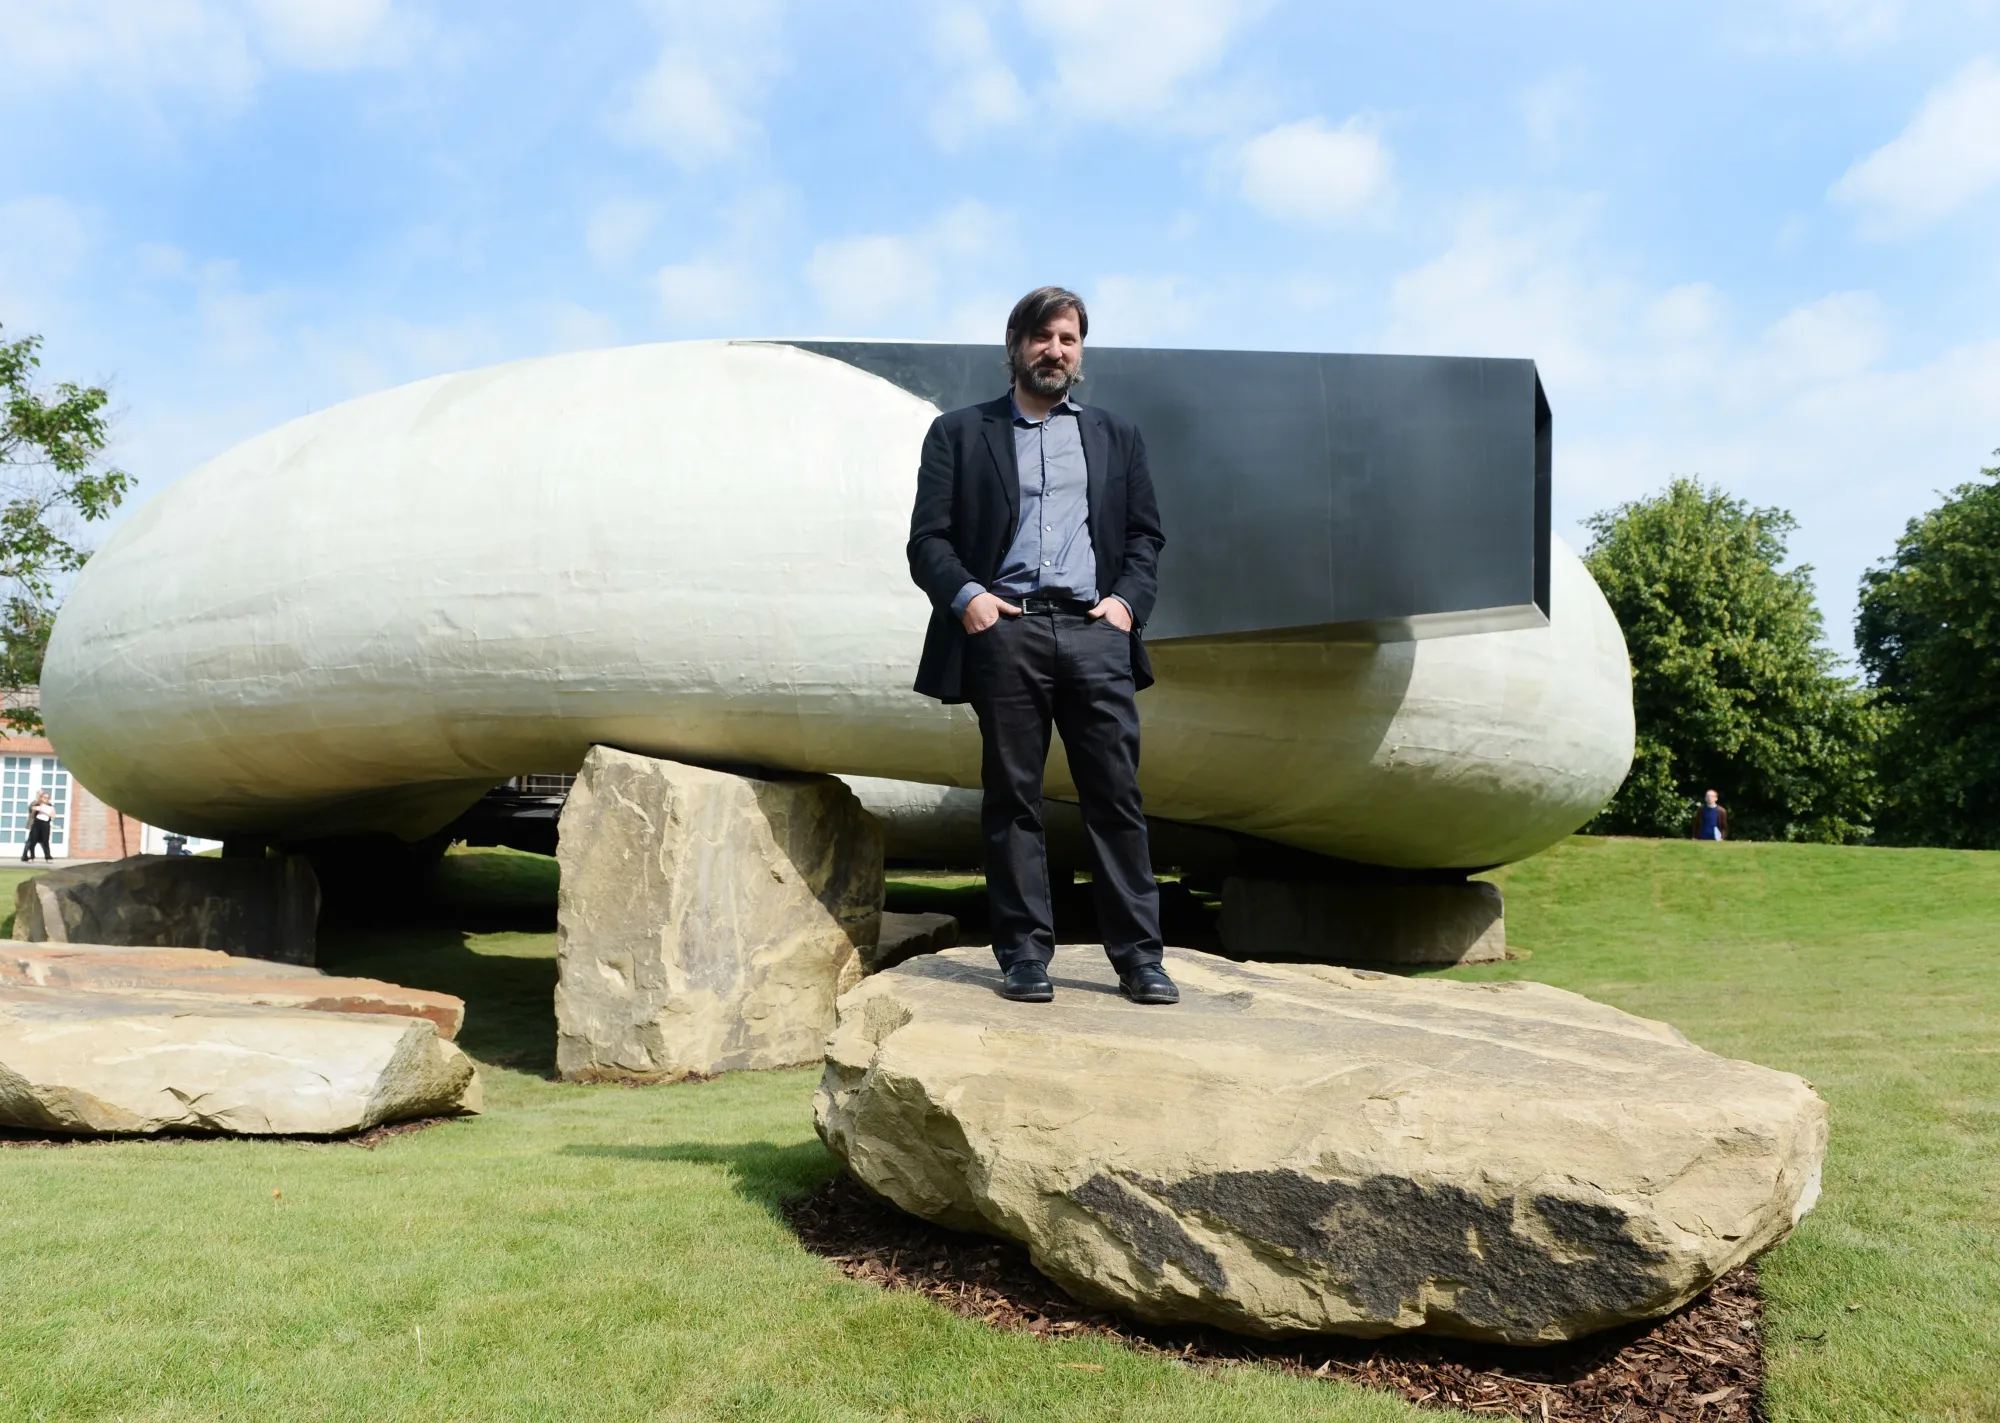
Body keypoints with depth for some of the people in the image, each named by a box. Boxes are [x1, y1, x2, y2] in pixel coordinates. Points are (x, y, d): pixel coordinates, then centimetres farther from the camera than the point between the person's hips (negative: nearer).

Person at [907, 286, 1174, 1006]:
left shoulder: (1115, 436, 22)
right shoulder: (960, 433, 15)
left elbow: (1145, 534, 17)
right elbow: (928, 539, 7)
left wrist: (1128, 598, -1)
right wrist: (965, 595, -10)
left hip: (1094, 630, 1)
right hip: (1004, 631, -1)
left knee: (1117, 793, -3)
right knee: (1011, 798, 1)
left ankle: (1138, 954, 3)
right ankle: (1024, 953, 7)